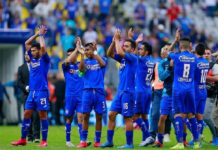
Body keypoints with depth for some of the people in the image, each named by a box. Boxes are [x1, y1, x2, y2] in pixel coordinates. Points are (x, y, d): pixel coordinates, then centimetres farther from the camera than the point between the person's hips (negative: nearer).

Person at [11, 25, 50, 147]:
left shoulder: (44, 59, -2)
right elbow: (27, 43, 18)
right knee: (27, 114, 5)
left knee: (43, 116, -4)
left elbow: (43, 47, -18)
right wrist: (37, 34, 12)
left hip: (42, 91, -7)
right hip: (32, 91, 7)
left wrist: (41, 35, -4)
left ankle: (44, 141, -1)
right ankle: (23, 139, 9)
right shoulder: (33, 59, 16)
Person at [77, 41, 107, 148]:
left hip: (99, 91, -1)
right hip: (87, 91, 1)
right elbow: (81, 69, -9)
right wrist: (82, 55, -14)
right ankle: (83, 141, -2)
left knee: (99, 117, 2)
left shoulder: (101, 59, 9)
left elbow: (102, 64, -15)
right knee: (85, 116, -5)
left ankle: (97, 141, 10)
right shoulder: (85, 61, 12)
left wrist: (95, 52, -13)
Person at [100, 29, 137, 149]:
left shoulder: (133, 58, -8)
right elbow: (110, 54, 13)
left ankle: (129, 144, -3)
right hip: (120, 92, 8)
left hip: (128, 92, -8)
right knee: (111, 114, 5)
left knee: (127, 117, -6)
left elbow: (120, 52, -21)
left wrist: (117, 39, -8)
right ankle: (109, 141, 10)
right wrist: (114, 41, 1)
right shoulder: (123, 58, 16)